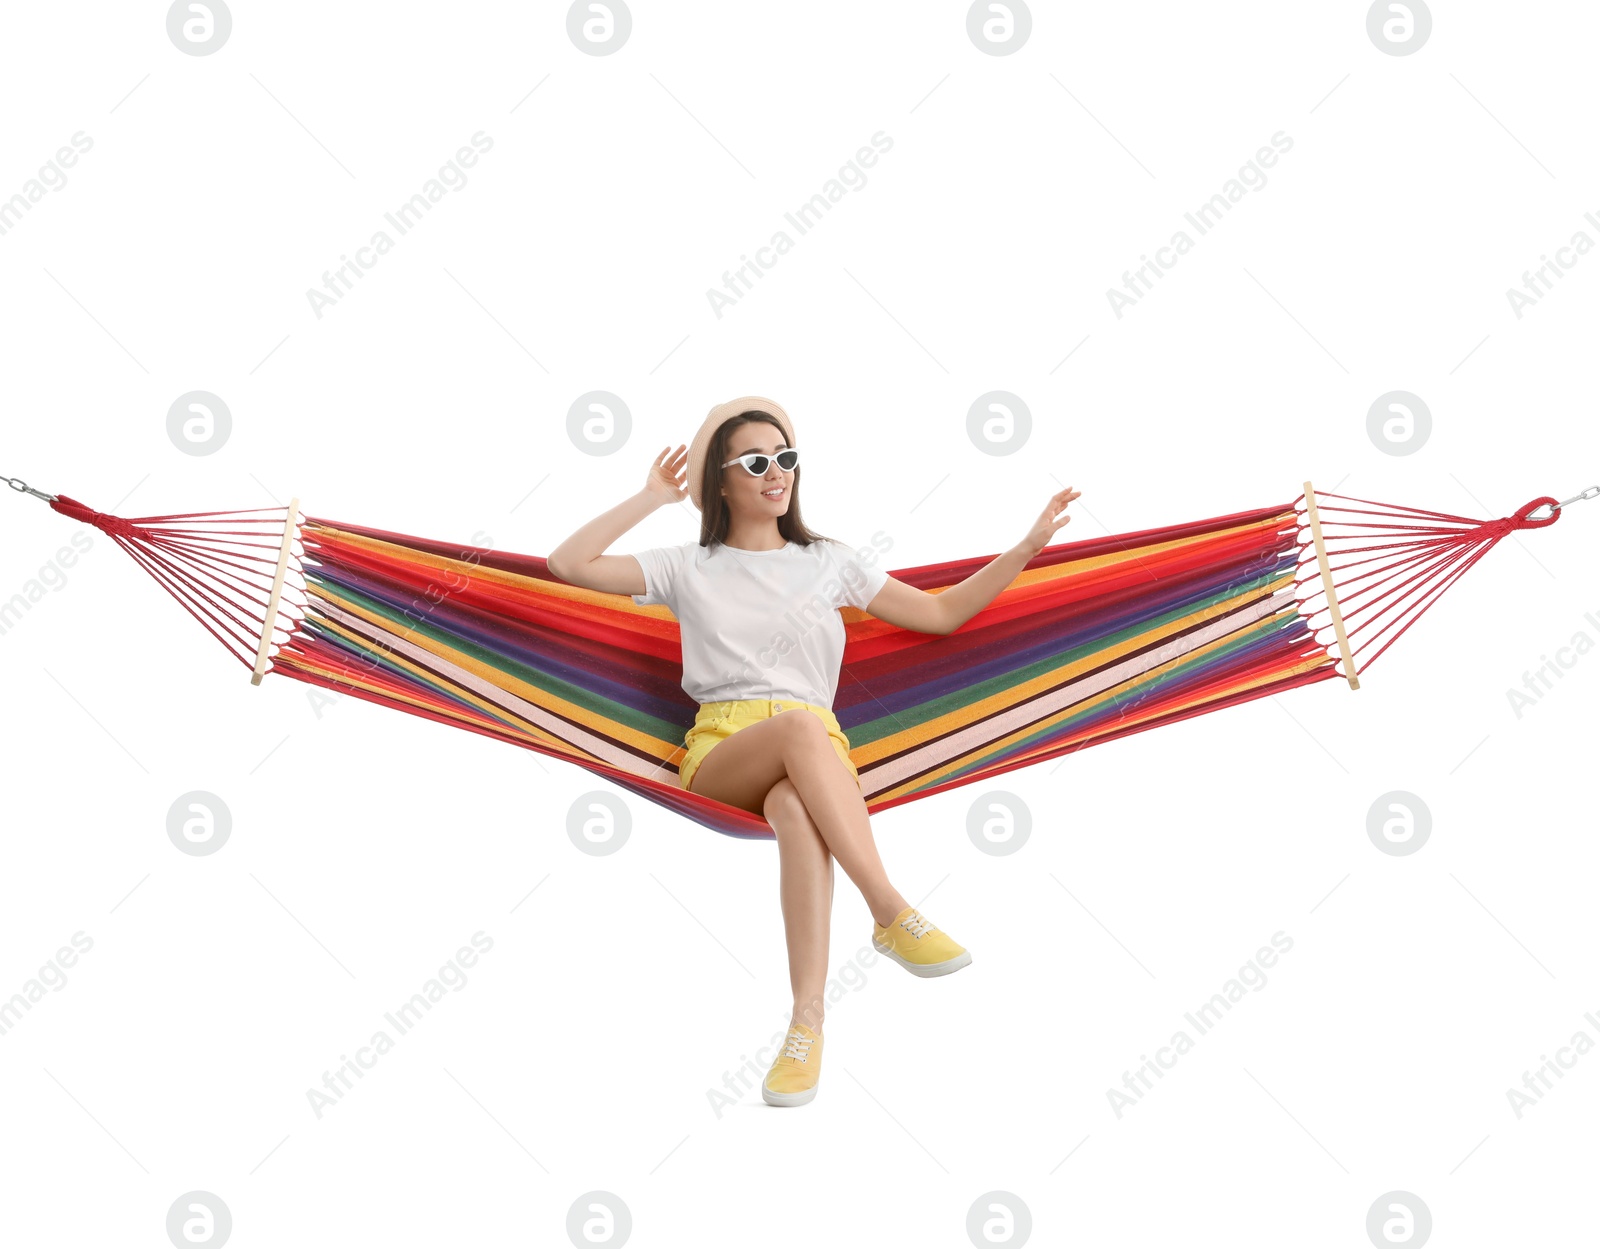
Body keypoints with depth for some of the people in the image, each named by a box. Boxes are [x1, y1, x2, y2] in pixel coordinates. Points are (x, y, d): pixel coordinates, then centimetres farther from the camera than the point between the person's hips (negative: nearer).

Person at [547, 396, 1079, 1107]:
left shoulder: (830, 563, 20)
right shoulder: (689, 569, 16)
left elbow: (943, 612, 19)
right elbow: (568, 563, 5)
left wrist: (1028, 548, 11)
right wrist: (651, 498, 11)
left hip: (815, 750, 1)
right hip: (720, 753, -1)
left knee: (795, 808, -40)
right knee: (800, 725, -39)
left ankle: (808, 1018, -50)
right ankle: (893, 914, -43)